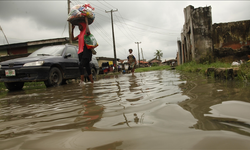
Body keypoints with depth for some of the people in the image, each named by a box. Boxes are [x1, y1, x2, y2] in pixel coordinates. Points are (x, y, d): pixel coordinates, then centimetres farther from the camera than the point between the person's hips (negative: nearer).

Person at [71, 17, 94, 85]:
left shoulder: (86, 32, -1)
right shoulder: (80, 34, 22)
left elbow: (88, 32, -25)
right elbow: (73, 39, 25)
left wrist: (86, 21, -15)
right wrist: (72, 29, 22)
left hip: (86, 52, -8)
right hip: (81, 52, 9)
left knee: (81, 66, -21)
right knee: (87, 68, 8)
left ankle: (82, 81, -24)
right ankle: (92, 82, 12)